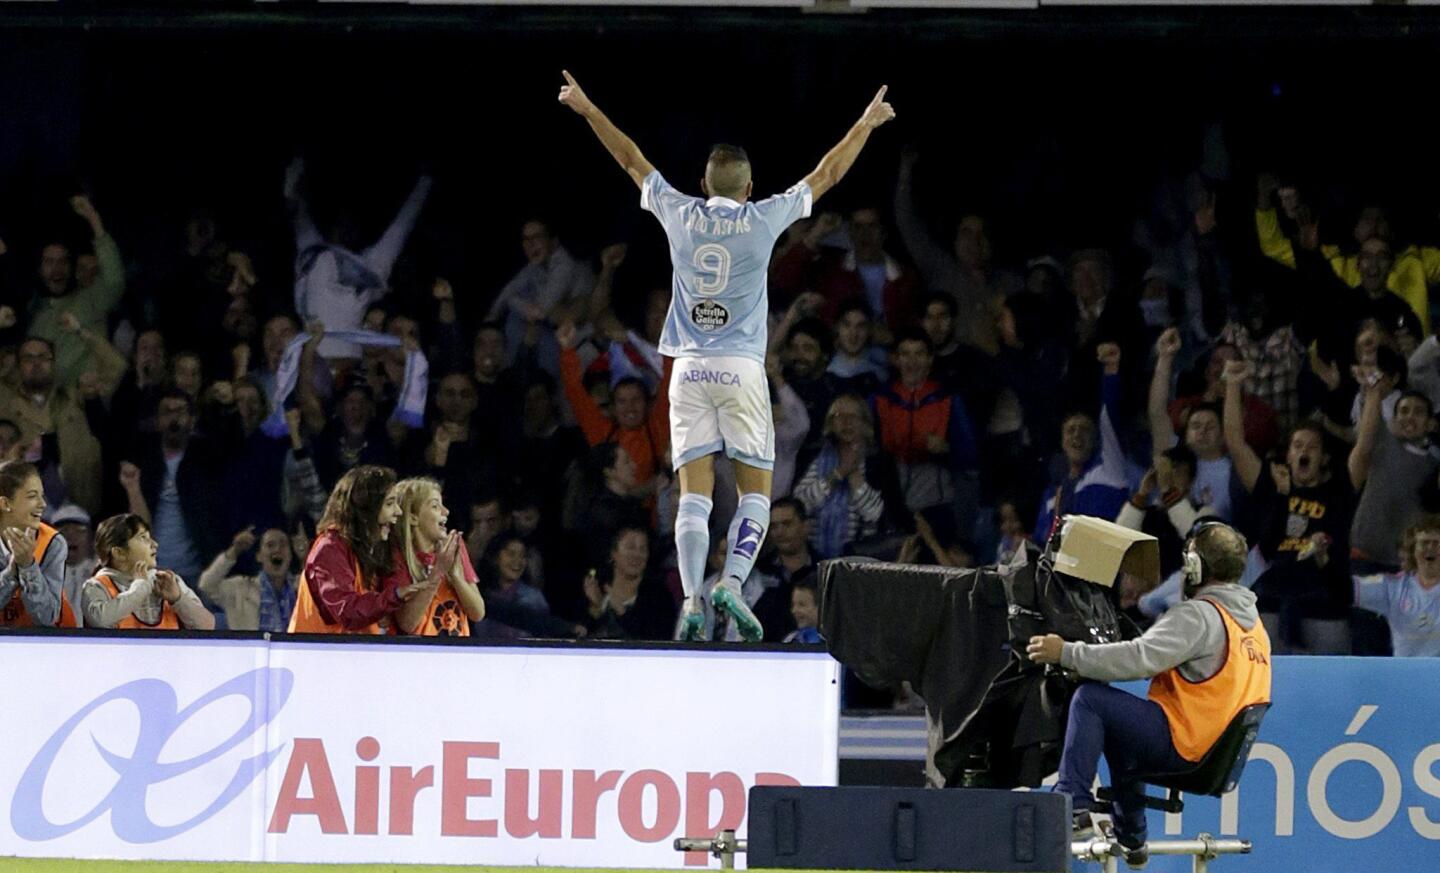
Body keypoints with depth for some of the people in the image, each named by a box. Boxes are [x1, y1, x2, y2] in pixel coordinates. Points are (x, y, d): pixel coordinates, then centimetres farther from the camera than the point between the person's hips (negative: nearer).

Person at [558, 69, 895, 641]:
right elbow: (826, 175, 11)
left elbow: (632, 160, 18)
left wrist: (586, 109, 31)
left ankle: (692, 599, -13)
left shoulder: (680, 214, 4)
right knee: (755, 490, 3)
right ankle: (732, 582, -16)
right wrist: (866, 125, 25)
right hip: (742, 369, -2)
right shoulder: (762, 220, -1)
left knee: (695, 493, -1)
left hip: (689, 370, 2)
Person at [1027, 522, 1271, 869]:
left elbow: (1141, 657, -24)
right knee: (1120, 726, 34)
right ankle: (1130, 839, 41)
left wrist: (1067, 654, -18)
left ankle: (1073, 801, -21)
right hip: (1220, 752, 10)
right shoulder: (1252, 622, 14)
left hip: (1180, 745, -10)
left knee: (1090, 699, -13)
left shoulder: (1198, 616, -15)